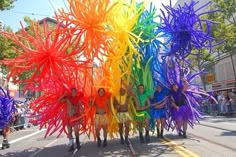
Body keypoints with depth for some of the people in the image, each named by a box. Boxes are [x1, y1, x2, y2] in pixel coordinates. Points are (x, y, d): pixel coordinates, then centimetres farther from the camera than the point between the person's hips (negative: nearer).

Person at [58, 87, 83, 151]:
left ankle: (77, 141, 14)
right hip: (68, 116, 2)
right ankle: (71, 146, 14)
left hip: (75, 116, -2)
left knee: (76, 130, -13)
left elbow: (81, 108, 1)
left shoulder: (78, 99, 0)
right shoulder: (67, 98, 4)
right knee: (69, 132, 5)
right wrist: (64, 95, -10)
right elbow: (59, 100, 0)